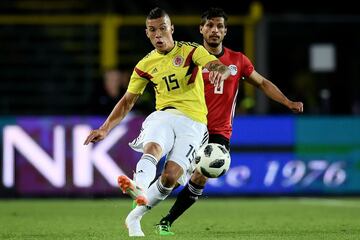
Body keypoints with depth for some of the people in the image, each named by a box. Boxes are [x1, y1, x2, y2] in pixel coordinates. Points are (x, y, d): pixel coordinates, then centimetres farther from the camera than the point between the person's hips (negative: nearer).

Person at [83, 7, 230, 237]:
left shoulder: (191, 51, 3)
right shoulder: (145, 65, 13)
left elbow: (221, 67, -13)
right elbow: (128, 101, 20)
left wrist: (219, 72, -38)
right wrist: (105, 128, 10)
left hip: (192, 122, -2)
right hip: (163, 116, 2)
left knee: (171, 176, -21)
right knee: (152, 147, -34)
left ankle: (135, 217, -6)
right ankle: (139, 187, -63)